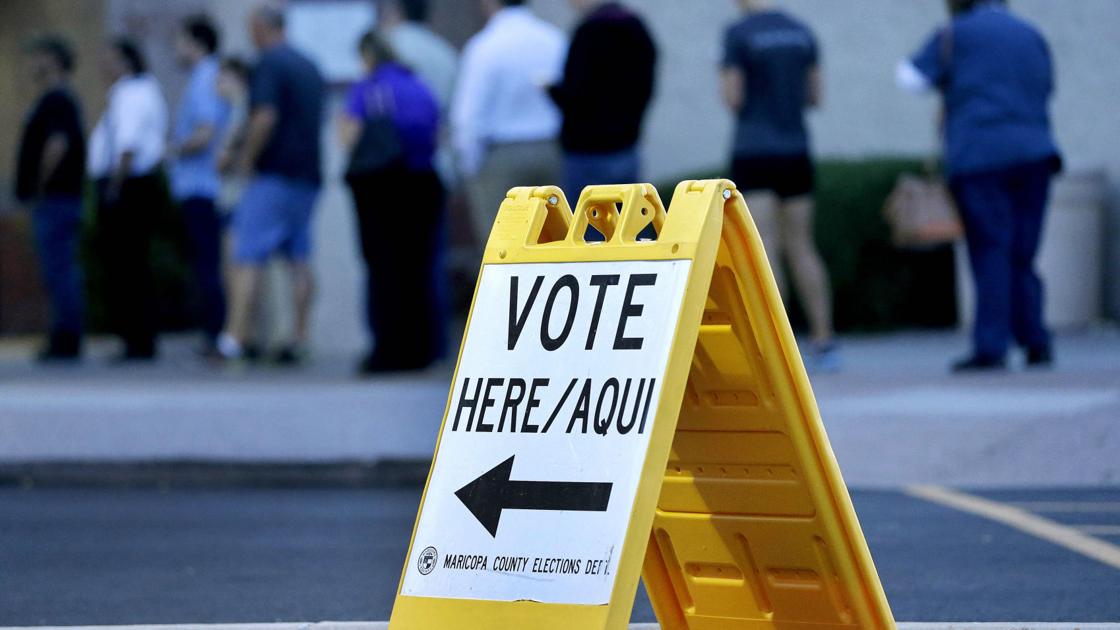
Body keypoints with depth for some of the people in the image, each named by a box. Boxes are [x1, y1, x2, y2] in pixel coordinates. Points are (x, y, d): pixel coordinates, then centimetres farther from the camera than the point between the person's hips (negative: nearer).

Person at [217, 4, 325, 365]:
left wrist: (247, 160, -10)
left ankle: (235, 338, -14)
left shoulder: (269, 64, -10)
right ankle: (299, 340, 5)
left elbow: (265, 118, -21)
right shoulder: (309, 67, 16)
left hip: (274, 174, -8)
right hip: (308, 174, 8)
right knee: (299, 260, 9)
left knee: (248, 258, -8)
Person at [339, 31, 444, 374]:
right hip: (423, 185, 4)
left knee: (383, 268, 0)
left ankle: (389, 350, -5)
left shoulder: (366, 90, -6)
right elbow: (438, 138, 9)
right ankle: (419, 349, 7)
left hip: (379, 186, -4)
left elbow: (350, 137, -11)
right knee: (417, 269, 8)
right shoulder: (421, 90, 9)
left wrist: (343, 124, 8)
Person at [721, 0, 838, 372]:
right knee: (801, 248, 11)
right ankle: (824, 344, 10)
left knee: (763, 251, -6)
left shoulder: (738, 34, -9)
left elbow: (733, 100, -10)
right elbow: (814, 97, 12)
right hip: (796, 153, 5)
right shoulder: (802, 34, 7)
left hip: (753, 152, -5)